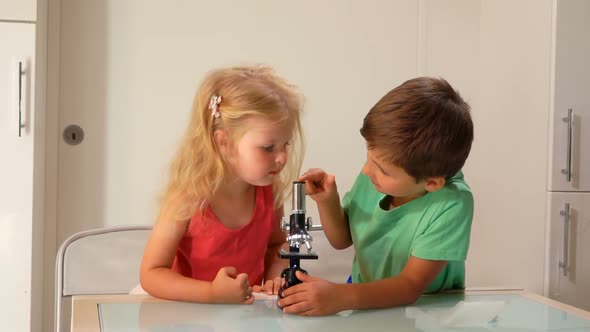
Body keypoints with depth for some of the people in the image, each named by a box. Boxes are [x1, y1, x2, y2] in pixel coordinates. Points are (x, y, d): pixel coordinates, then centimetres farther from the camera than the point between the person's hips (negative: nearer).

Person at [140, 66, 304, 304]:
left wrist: (274, 278, -6)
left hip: (248, 312, 3)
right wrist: (212, 294, -29)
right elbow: (150, 274, -18)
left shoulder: (269, 191, -7)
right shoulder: (189, 198, -20)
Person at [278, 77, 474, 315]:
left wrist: (342, 297, -35)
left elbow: (411, 285, -23)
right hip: (364, 301, 4)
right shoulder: (372, 177, -10)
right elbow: (342, 240, 5)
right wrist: (327, 202, -13)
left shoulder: (452, 205, -25)